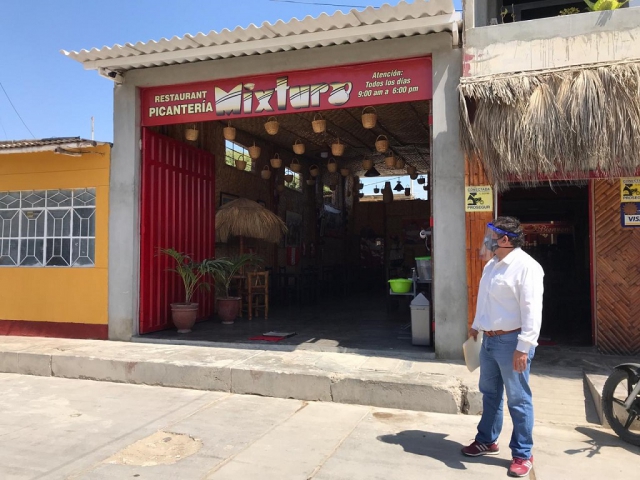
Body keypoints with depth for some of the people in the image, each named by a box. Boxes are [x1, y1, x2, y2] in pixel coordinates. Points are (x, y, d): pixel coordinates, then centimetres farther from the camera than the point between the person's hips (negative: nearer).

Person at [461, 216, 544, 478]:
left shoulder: (526, 267, -17)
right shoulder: (492, 265, 11)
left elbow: (531, 310, -21)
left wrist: (524, 347, -24)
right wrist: (476, 325, 30)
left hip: (511, 341, -9)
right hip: (489, 340, 9)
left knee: (518, 400, 4)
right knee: (490, 393, 20)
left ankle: (523, 454, 19)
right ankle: (487, 441, 35)